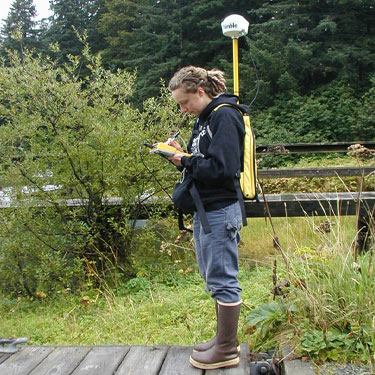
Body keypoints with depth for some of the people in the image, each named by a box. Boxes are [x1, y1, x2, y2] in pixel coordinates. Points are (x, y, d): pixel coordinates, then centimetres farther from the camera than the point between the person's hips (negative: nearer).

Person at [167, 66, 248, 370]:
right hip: (204, 209, 10)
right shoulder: (205, 119, 17)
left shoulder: (225, 116, -14)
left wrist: (185, 161, -13)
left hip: (221, 211, -10)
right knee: (214, 278, 17)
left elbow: (223, 167, -24)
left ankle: (227, 350, 12)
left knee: (223, 279, -1)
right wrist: (181, 153, 0)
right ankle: (226, 338, 31)